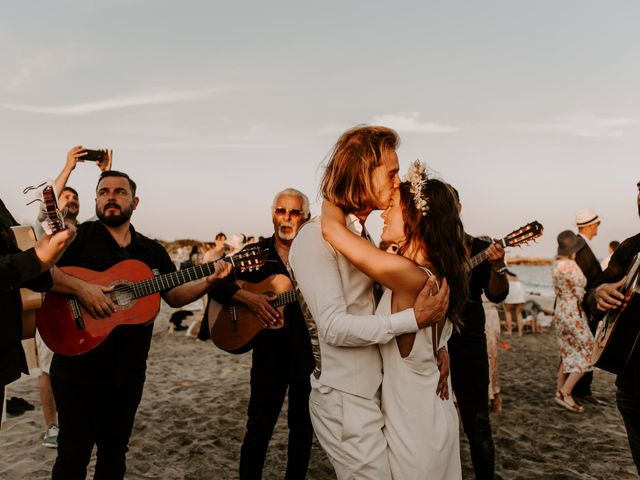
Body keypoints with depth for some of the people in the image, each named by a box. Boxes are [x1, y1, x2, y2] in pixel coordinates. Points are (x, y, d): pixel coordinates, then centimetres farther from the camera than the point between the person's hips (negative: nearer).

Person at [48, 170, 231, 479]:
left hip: (128, 372, 4)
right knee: (74, 454, 6)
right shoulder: (78, 237, -5)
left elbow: (175, 296, 12)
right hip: (78, 368, -4)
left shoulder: (153, 251, 10)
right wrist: (82, 288, -27)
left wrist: (209, 281, -4)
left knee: (115, 453, 17)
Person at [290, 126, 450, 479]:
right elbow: (334, 327, -25)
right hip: (347, 402, -9)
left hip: (376, 394, 9)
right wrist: (414, 320, -25)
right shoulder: (315, 236, -17)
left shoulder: (361, 234, 11)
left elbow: (380, 304, 12)